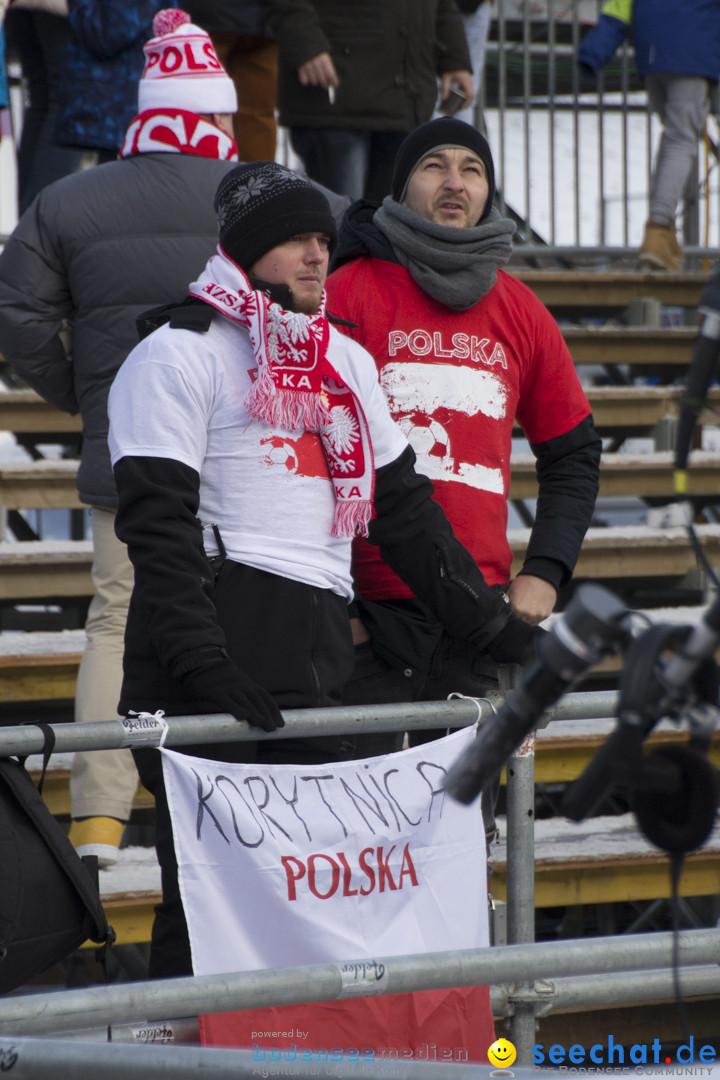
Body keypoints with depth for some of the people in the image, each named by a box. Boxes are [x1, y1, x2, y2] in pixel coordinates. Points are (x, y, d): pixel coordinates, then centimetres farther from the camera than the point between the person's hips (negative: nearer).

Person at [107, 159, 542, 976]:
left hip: (317, 656, 7)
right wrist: (201, 660, -22)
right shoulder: (182, 354, -2)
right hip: (216, 642, -7)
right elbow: (157, 521, -11)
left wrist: (490, 624, 20)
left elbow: (403, 508, 25)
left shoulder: (347, 362, 22)